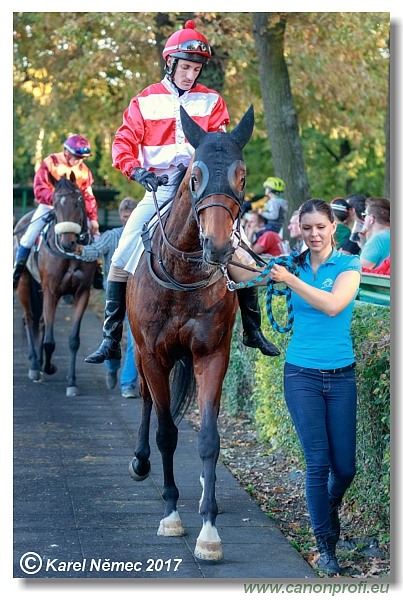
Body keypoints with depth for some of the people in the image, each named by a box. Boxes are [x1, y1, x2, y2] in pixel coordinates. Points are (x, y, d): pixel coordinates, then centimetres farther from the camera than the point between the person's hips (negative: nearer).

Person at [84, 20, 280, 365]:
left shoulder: (211, 101, 6)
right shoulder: (146, 101, 4)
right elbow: (123, 145, 0)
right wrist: (138, 171, -19)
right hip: (159, 190, 0)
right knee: (122, 258, -9)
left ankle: (253, 330, 9)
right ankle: (111, 339, -3)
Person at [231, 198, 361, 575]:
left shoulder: (348, 265, -2)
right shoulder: (292, 265, 5)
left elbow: (333, 305, -19)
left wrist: (290, 279, -20)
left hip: (340, 375, 0)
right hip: (302, 375, 0)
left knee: (345, 466, 4)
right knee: (318, 462, -6)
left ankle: (330, 508, 37)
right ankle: (325, 544, 4)